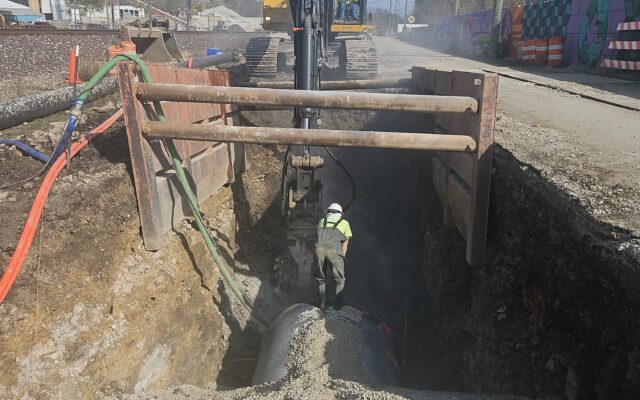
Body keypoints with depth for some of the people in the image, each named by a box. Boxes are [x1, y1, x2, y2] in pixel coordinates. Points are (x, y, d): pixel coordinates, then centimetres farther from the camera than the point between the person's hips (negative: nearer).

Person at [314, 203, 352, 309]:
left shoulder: (321, 222, 28)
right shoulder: (345, 223, 23)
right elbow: (345, 244, 21)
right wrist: (341, 260, 23)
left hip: (320, 248, 2)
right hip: (334, 251, -2)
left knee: (320, 278, 20)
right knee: (339, 280, 16)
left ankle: (321, 303, 23)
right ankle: (338, 304, 15)